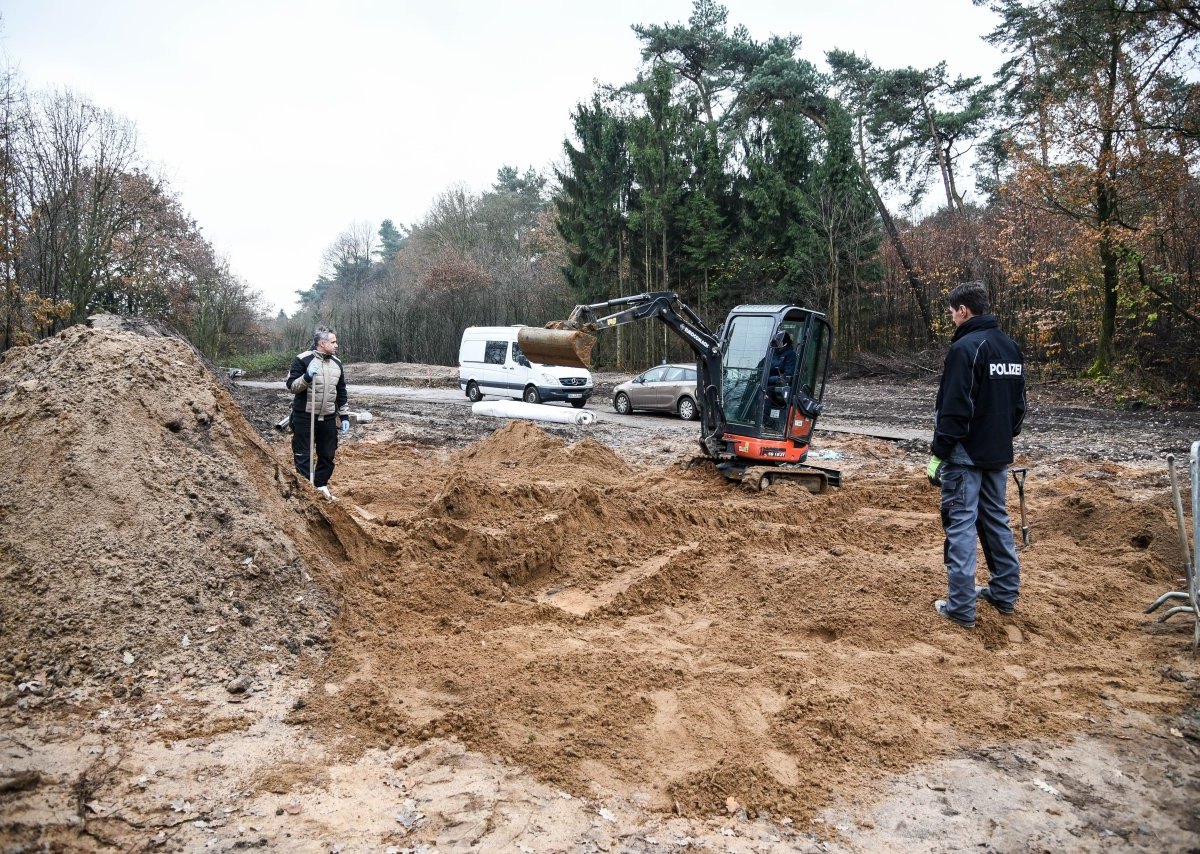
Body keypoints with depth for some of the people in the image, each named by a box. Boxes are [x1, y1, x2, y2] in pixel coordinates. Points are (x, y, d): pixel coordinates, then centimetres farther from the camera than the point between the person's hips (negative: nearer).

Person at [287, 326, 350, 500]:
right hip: (305, 416, -5)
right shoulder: (303, 359, -10)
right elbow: (291, 386, -10)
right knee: (303, 455, 0)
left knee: (328, 455, 12)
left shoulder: (337, 363, 8)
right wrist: (307, 377, -27)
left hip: (328, 418, 5)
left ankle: (321, 486, 28)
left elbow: (341, 392, 15)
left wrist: (344, 416, 13)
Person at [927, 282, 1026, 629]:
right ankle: (1005, 593, 27)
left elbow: (953, 410, -21)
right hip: (998, 453, 9)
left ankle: (961, 608, -2)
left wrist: (937, 455, -16)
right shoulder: (1011, 347, 11)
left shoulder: (965, 348, -17)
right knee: (996, 519, 17)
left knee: (961, 525, -5)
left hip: (966, 455, -9)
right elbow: (1018, 404, 17)